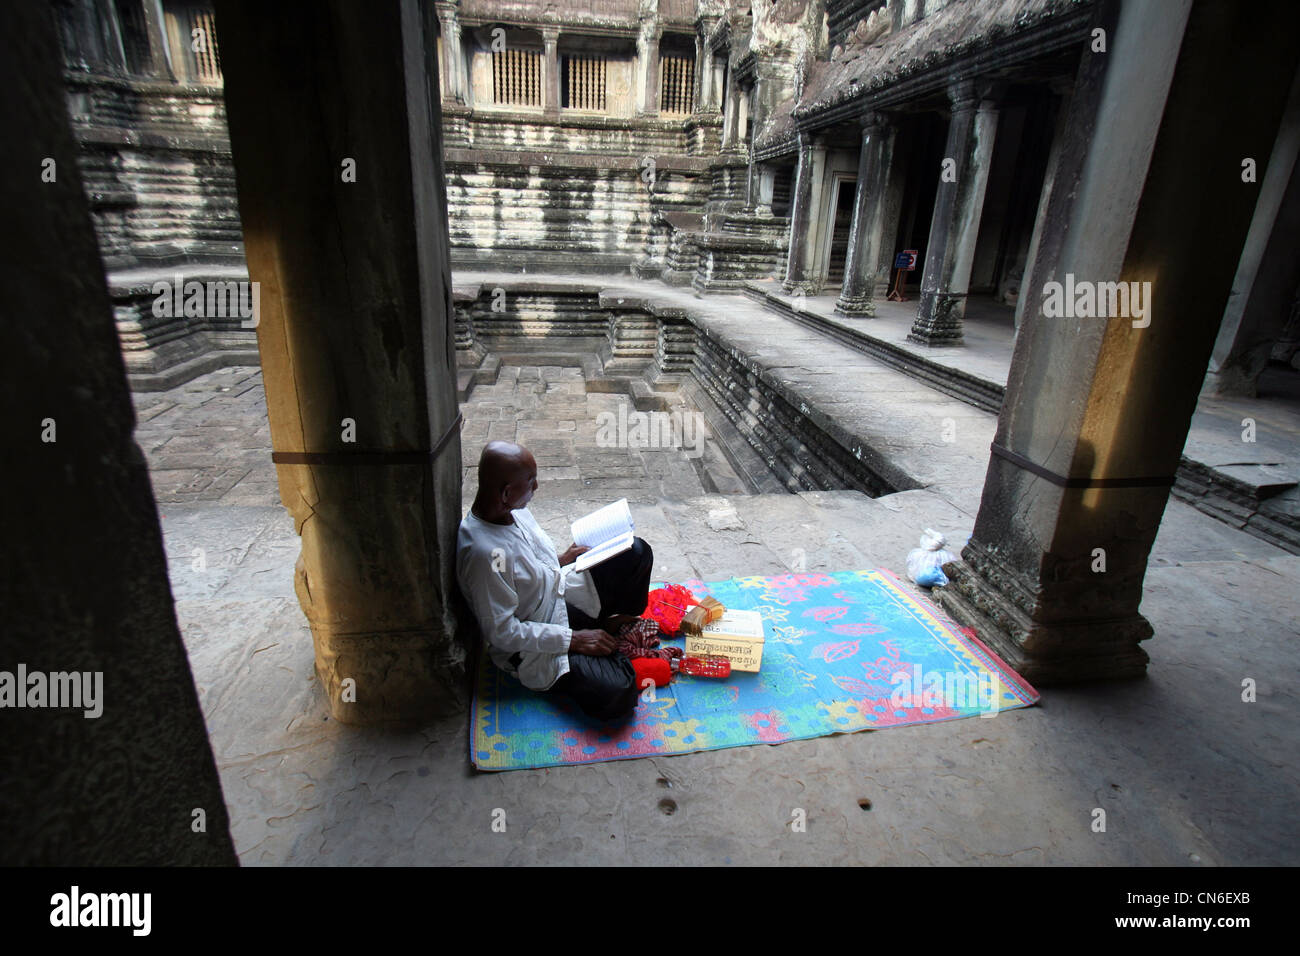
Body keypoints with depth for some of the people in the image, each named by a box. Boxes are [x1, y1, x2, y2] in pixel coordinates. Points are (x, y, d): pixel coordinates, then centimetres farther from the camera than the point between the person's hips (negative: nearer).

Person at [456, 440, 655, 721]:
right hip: (533, 646, -8)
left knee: (637, 552, 1)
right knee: (616, 696, -25)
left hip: (561, 592, 8)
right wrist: (572, 639, -23)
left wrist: (559, 561, 2)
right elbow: (501, 632, -26)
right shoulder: (484, 553, -34)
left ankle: (615, 627, 18)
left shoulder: (511, 508, -7)